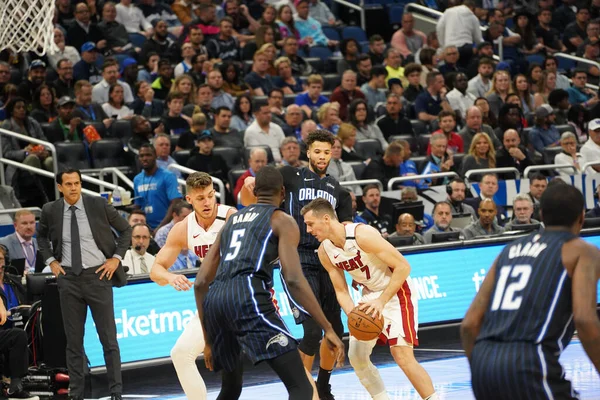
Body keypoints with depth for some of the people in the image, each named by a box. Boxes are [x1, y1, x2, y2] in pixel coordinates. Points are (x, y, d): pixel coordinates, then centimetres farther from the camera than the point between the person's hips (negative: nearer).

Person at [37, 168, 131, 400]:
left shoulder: (98, 205, -6)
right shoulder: (51, 211, -1)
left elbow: (125, 230, 6)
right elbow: (41, 235, 20)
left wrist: (116, 258, -3)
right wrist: (50, 260, 7)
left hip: (98, 275, -2)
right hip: (68, 278, 2)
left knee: (108, 338, 0)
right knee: (73, 340, 6)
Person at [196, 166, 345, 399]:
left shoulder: (232, 221, 29)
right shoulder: (283, 221, 11)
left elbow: (201, 283, 24)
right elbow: (293, 279, -5)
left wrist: (209, 340, 31)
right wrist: (328, 329, -5)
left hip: (214, 299, 7)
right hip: (248, 296, -7)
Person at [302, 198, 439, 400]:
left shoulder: (362, 235, -28)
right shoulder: (325, 252, -6)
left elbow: (403, 266, -26)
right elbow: (341, 291, 1)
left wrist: (381, 302, -30)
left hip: (396, 291, -8)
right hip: (371, 294, 8)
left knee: (402, 355, -20)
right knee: (356, 356, 9)